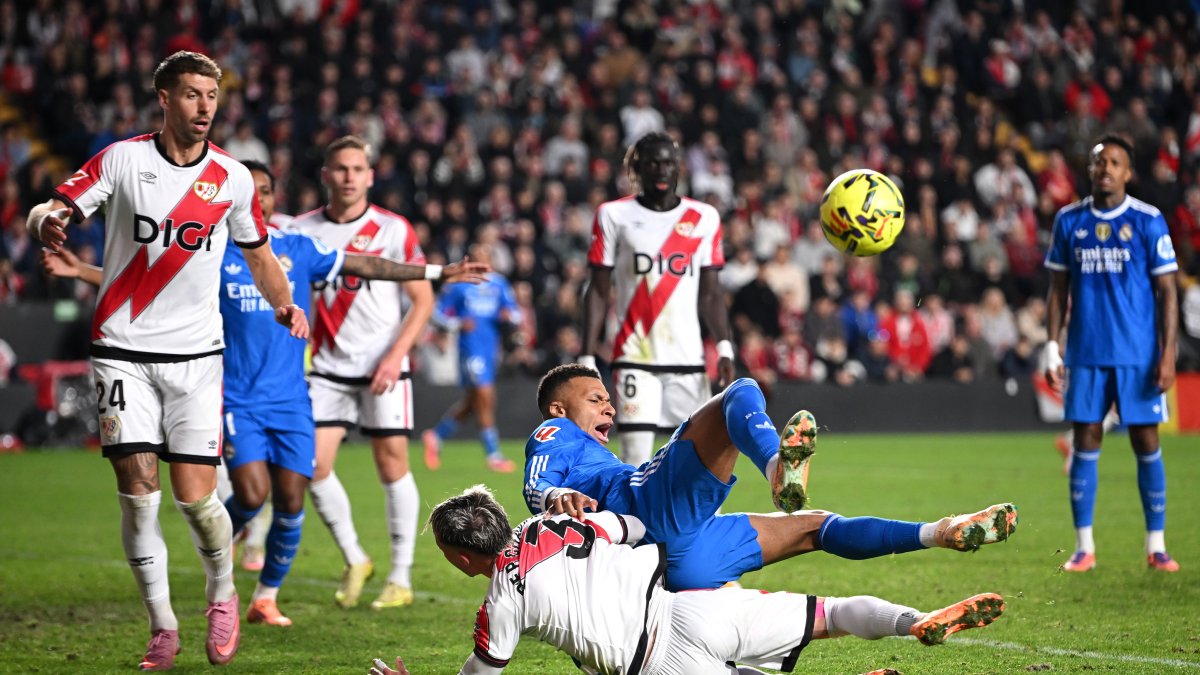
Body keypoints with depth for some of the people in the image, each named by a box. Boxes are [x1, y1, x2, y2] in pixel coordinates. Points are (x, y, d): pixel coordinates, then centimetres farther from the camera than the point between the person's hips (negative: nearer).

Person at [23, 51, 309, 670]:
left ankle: (222, 595, 23)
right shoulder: (121, 159, -3)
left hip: (196, 353, 1)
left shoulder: (233, 178, 3)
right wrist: (46, 222, -30)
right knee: (137, 490, -7)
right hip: (123, 350, -1)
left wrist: (284, 303, 3)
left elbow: (258, 253, 18)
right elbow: (52, 210, -7)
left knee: (195, 497, -6)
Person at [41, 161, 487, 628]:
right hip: (237, 401, -2)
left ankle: (266, 597, 15)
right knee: (252, 494, -18)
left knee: (290, 503, -3)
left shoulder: (299, 250, 8)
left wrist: (439, 273, 10)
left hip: (291, 401, 2)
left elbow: (366, 266, 11)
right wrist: (81, 272, -11)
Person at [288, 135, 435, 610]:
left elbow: (422, 299, -2)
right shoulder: (302, 230, 3)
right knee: (313, 466, -6)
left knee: (392, 467, -1)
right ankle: (354, 560, 14)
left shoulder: (393, 230, -4)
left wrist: (395, 355, -12)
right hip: (327, 369, 2)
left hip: (383, 368, -2)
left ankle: (401, 576, 10)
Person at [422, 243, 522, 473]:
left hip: (491, 349, 6)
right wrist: (459, 323, -15)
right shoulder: (459, 284, -2)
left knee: (471, 402, 14)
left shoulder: (499, 284, 12)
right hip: (471, 348, -6)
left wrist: (509, 315, -13)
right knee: (485, 399, -11)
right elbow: (440, 312, 2)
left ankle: (435, 436, 33)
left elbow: (516, 313, 10)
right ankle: (493, 456, -5)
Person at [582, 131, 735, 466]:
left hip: (688, 358, 2)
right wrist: (587, 358, -3)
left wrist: (723, 347, -3)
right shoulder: (614, 216, 3)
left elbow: (710, 294, 10)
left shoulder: (704, 218, 8)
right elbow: (598, 292, 4)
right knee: (635, 459, -9)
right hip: (636, 358, -2)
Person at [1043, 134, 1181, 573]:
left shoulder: (1148, 221, -2)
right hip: (1085, 355, 2)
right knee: (1085, 442, 2)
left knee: (1146, 443, 0)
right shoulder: (1069, 220, 6)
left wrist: (1168, 354, -9)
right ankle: (1084, 547, 8)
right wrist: (1052, 348, 4)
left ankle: (1156, 546, 8)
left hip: (1138, 355, -2)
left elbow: (1166, 292, -2)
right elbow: (1058, 289, 11)